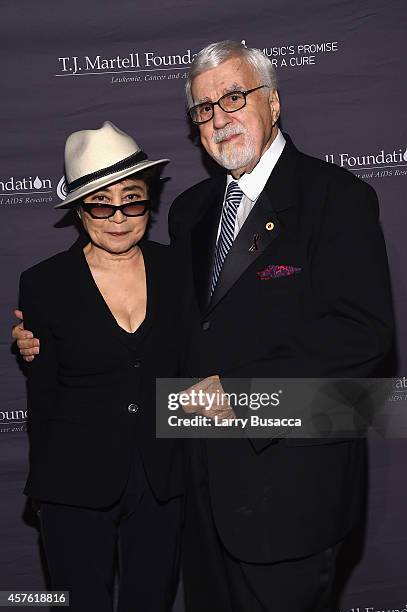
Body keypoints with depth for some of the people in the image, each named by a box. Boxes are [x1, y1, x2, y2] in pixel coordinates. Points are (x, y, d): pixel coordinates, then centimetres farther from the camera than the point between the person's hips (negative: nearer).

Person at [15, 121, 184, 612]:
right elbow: (42, 399, -1)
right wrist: (47, 490, 3)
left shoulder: (176, 270, -2)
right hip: (78, 487, -2)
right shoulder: (43, 284, -7)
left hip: (162, 483, 2)